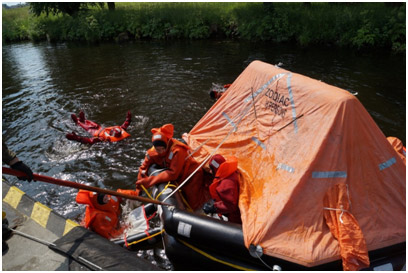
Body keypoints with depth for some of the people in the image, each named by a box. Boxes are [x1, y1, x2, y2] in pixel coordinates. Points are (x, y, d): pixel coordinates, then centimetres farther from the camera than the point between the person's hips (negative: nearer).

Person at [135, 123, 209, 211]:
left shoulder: (177, 150, -34)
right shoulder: (153, 152, -16)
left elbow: (173, 173, -36)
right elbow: (143, 168, -2)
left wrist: (150, 181, -36)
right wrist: (141, 184, -9)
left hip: (191, 176, -7)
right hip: (179, 179, 7)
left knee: (193, 205, -3)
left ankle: (208, 191, 20)